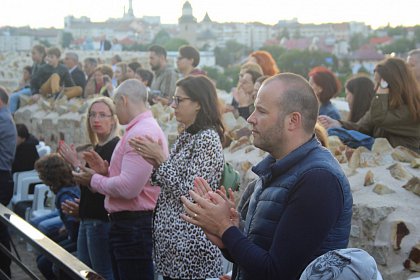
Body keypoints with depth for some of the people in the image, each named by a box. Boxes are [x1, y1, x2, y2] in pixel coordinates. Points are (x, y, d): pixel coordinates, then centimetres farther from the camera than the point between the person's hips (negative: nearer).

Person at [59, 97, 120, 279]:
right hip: (88, 220, 10)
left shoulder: (116, 147, -15)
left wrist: (76, 164, -18)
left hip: (102, 221, -10)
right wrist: (81, 208, 18)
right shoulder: (98, 148, 13)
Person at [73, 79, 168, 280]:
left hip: (134, 227, -10)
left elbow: (128, 187, -26)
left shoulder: (142, 133, -19)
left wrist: (94, 180, -10)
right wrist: (106, 171, 6)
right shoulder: (140, 129, 14)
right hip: (125, 224, 10)